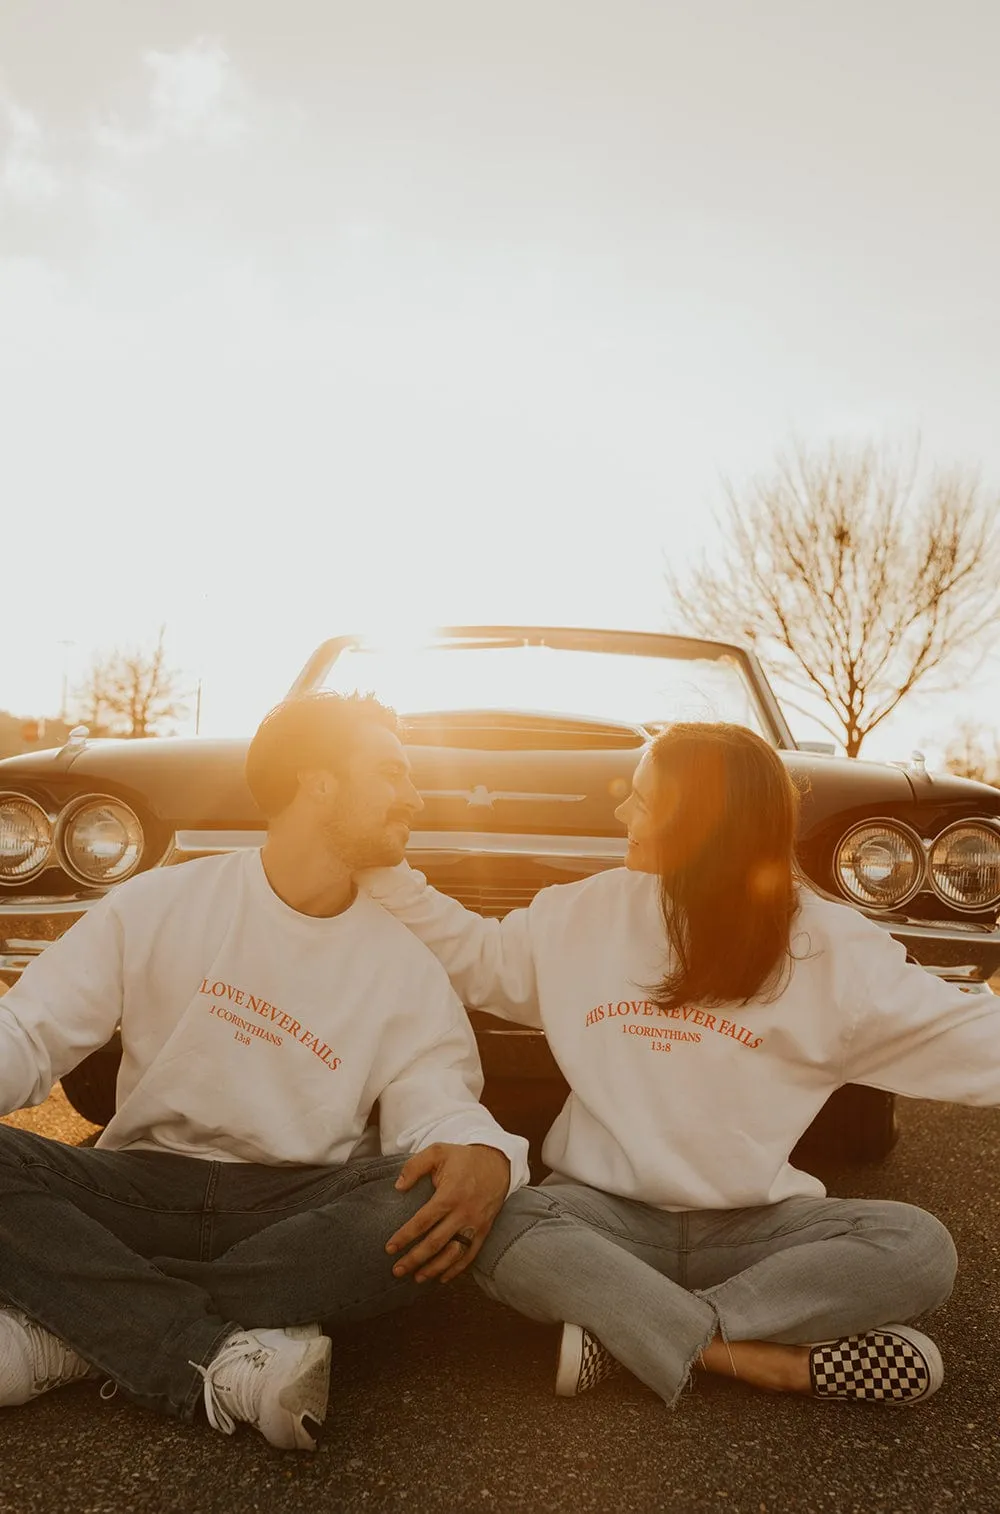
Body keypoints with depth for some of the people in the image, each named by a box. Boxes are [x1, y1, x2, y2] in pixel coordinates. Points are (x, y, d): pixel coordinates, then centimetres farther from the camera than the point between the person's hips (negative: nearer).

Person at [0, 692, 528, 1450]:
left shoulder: (404, 964, 2)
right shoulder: (162, 902, -1)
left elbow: (436, 1102, -6)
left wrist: (483, 1155, -31)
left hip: (299, 1207, 1)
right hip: (143, 1189, 0)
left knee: (432, 1211, -30)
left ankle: (78, 1331, -23)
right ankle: (220, 1355, -27)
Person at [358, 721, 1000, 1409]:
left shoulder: (824, 941, -5)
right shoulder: (585, 913, 2)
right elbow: (475, 958, 10)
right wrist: (384, 869, 2)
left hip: (757, 1222, 0)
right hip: (606, 1213, 0)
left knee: (919, 1248, -25)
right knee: (504, 1228, -31)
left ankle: (629, 1332, -20)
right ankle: (777, 1360, -22)